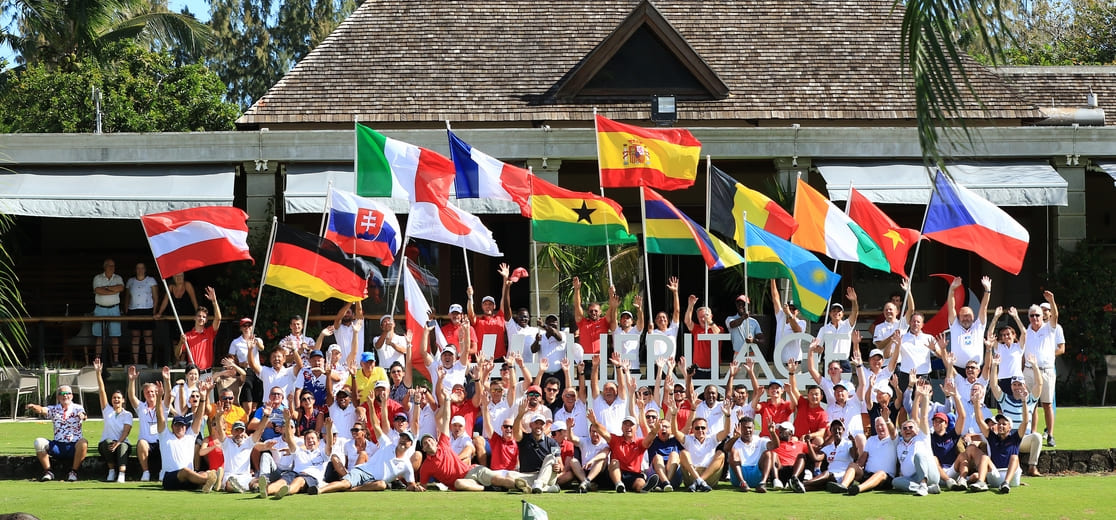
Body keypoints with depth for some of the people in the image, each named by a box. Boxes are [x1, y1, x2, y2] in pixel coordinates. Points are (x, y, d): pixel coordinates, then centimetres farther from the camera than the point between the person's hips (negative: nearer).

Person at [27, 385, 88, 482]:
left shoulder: (77, 408, 3)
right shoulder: (54, 409, 9)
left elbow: (82, 414, -19)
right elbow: (42, 410, -9)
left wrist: (82, 416, -45)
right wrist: (33, 407, -33)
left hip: (74, 446, -2)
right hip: (57, 446, 2)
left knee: (83, 442, -34)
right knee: (39, 442, -21)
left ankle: (73, 472, -19)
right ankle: (48, 472, -12)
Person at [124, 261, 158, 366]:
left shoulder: (151, 280, 7)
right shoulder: (130, 281, 14)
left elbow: (155, 297, 4)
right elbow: (127, 297, 18)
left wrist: (154, 310, -5)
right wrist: (126, 310, 7)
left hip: (147, 310, -3)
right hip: (133, 311, 3)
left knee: (148, 337, -4)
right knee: (135, 337, 1)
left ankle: (149, 362, -3)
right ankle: (135, 362, 2)